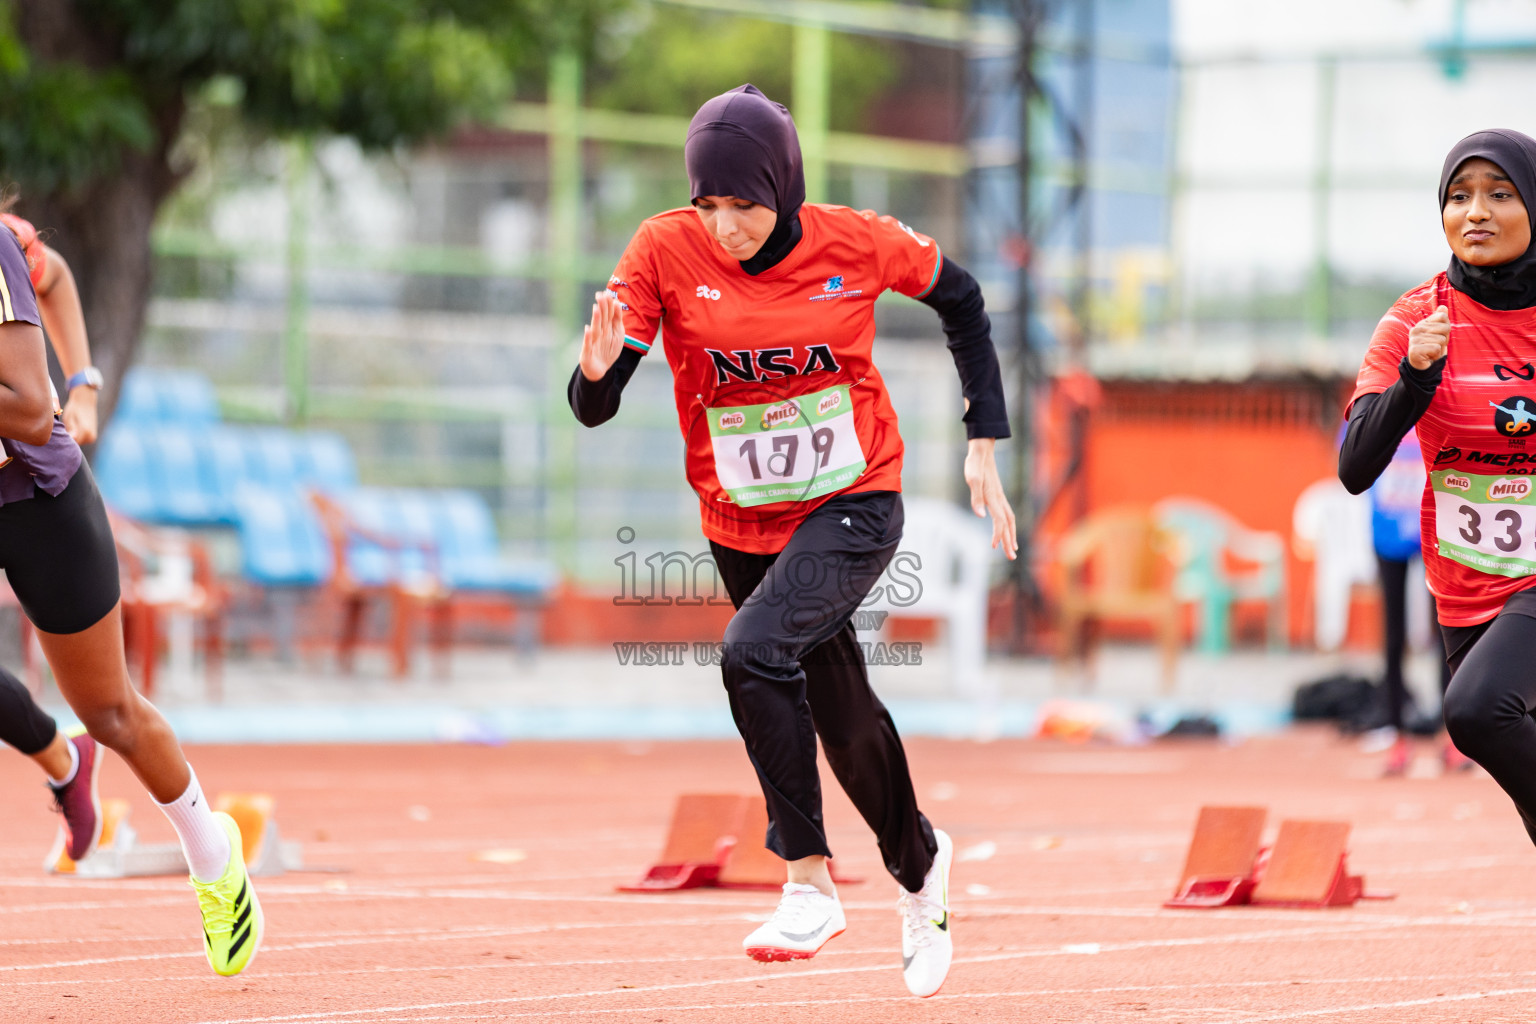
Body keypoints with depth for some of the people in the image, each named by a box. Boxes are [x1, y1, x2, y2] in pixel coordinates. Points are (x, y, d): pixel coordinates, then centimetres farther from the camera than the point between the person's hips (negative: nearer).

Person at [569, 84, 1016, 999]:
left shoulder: (856, 243, -15)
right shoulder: (666, 252, -13)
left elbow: (960, 298, 5)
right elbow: (594, 410, -16)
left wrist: (984, 444, 3)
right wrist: (598, 368, -40)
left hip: (854, 508, -3)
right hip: (742, 528, 4)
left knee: (754, 653, -29)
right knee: (840, 716, 17)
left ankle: (810, 882, -20)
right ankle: (919, 864, 46)